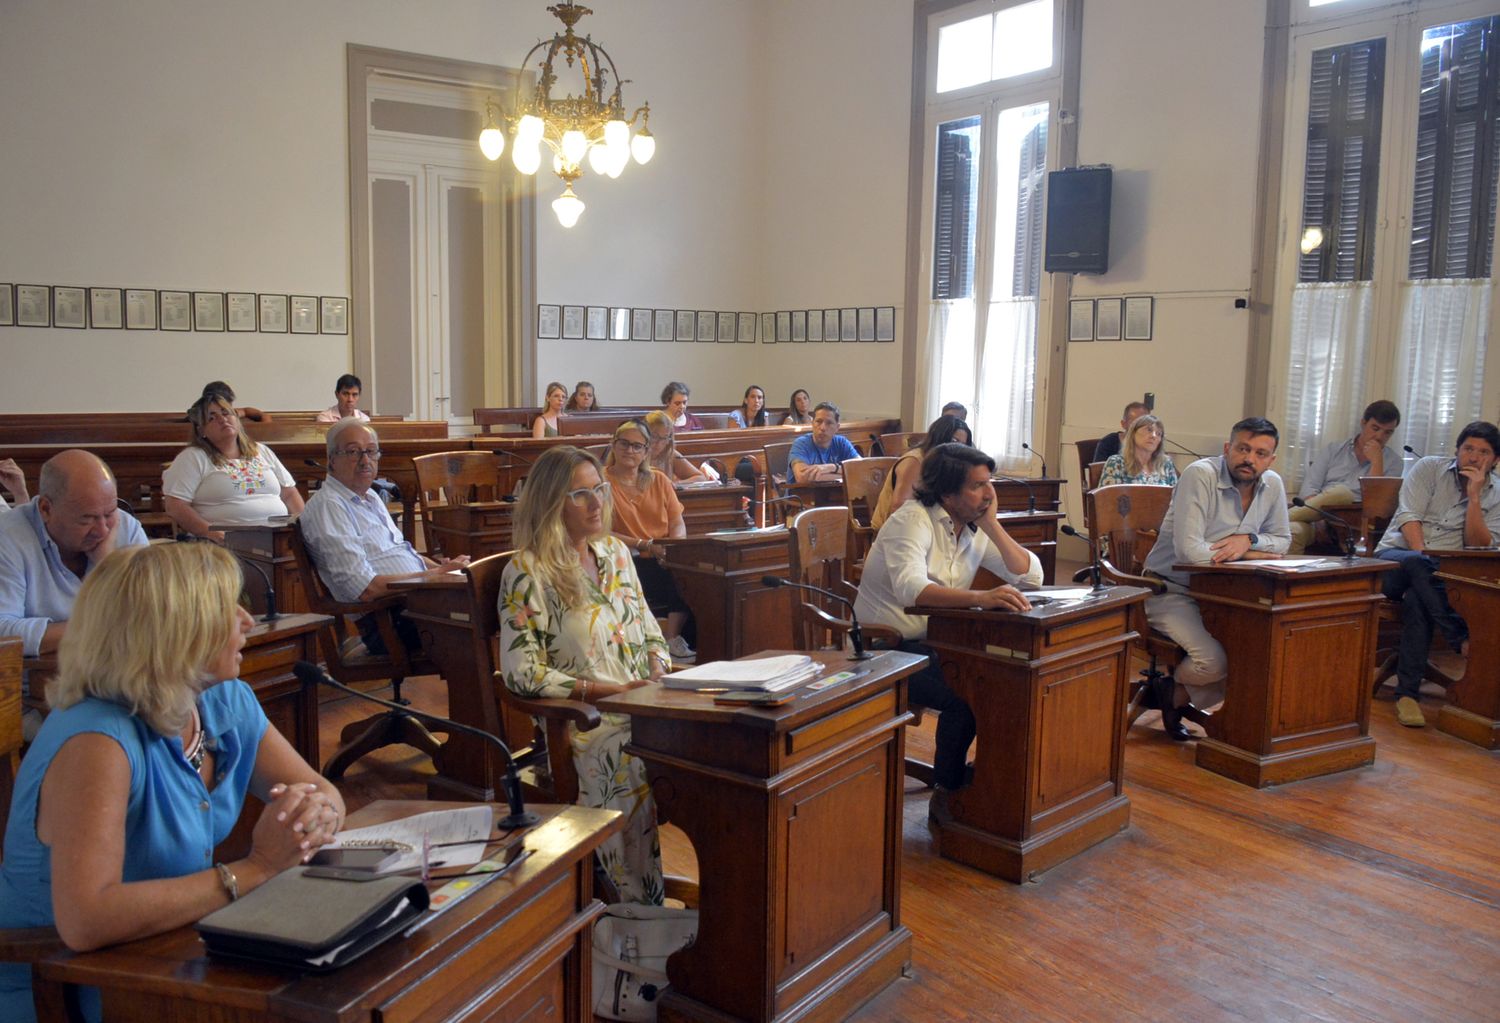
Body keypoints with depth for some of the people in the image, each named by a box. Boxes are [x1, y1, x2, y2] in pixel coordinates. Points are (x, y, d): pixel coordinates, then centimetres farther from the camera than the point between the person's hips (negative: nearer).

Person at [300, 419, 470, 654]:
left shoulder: (372, 498, 21)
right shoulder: (327, 506, -9)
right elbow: (366, 588, -17)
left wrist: (444, 568, 7)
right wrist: (436, 574, -13)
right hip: (386, 622, -9)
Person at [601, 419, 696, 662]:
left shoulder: (659, 480, 18)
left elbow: (678, 523, 14)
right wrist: (645, 546, -15)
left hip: (663, 560, 5)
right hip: (625, 562, -5)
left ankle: (674, 641, -19)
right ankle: (674, 642, -16)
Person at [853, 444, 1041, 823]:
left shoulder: (975, 529, 6)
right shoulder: (913, 520, -17)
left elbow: (1032, 576, 2)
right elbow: (911, 589, -36)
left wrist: (993, 525, -9)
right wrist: (980, 597, -50)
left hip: (936, 644, 7)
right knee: (963, 695, -28)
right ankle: (946, 796, -8)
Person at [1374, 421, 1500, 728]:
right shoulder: (1430, 467, 7)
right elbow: (1409, 517, -5)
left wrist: (1474, 495, -9)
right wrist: (1423, 562, -20)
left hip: (1440, 575, 0)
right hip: (1398, 555, 0)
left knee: (1417, 600, -36)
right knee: (1416, 564, -40)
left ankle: (1407, 693, -36)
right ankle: (1464, 642, -38)